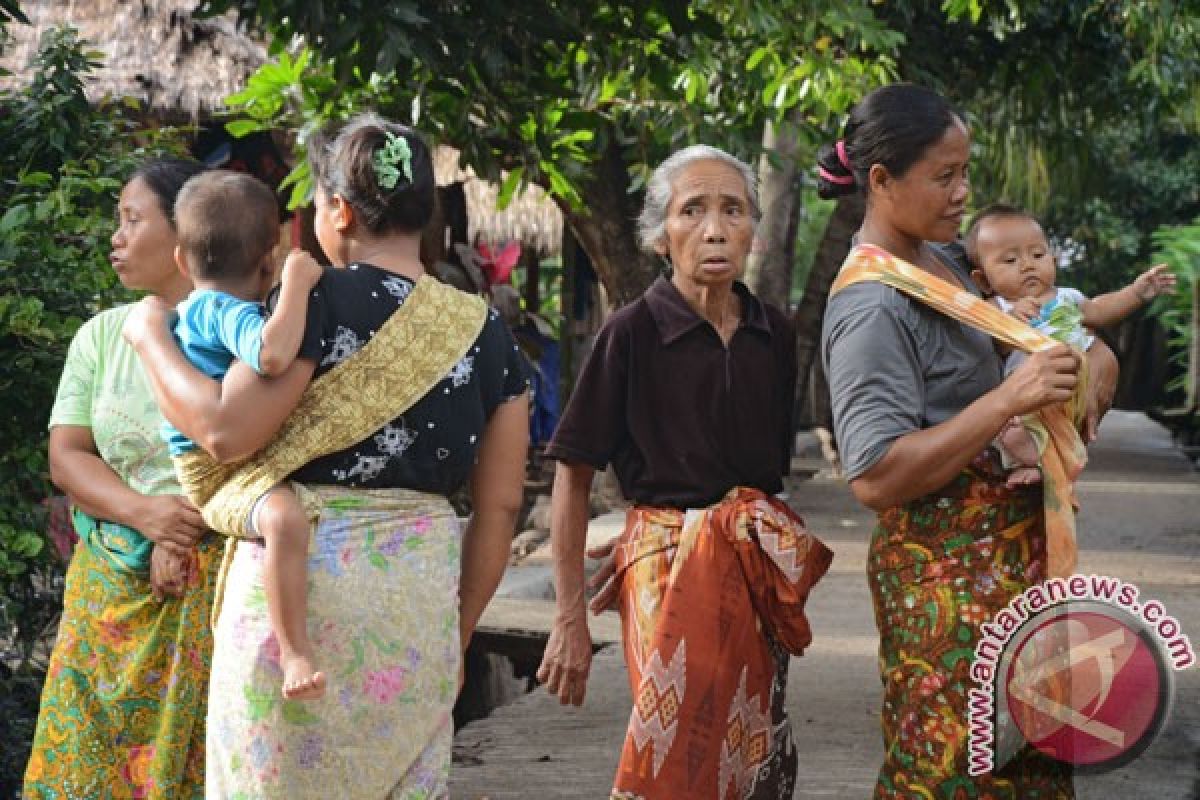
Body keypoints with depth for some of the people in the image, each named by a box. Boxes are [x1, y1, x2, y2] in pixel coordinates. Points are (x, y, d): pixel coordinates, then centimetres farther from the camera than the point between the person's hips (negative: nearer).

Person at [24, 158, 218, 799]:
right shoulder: (102, 335, 10)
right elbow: (66, 456, 4)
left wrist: (183, 539, -18)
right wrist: (144, 513, -14)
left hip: (218, 583, -4)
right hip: (113, 589, 4)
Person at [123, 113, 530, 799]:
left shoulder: (322, 301, -9)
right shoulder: (486, 331, 7)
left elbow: (225, 431, -12)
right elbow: (500, 505, 8)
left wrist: (151, 337, 4)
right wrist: (459, 630, 17)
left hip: (302, 571, -5)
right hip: (421, 586, 5)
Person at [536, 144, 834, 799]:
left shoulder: (773, 333, 7)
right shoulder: (633, 332, -6)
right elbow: (572, 477, -5)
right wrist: (571, 620, -9)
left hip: (759, 570, 5)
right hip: (669, 571, -5)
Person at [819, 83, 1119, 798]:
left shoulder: (944, 263, 10)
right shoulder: (871, 305, -17)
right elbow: (875, 478, -24)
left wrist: (1089, 357, 8)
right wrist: (1010, 399, -27)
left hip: (1013, 545, 9)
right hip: (946, 567, -9)